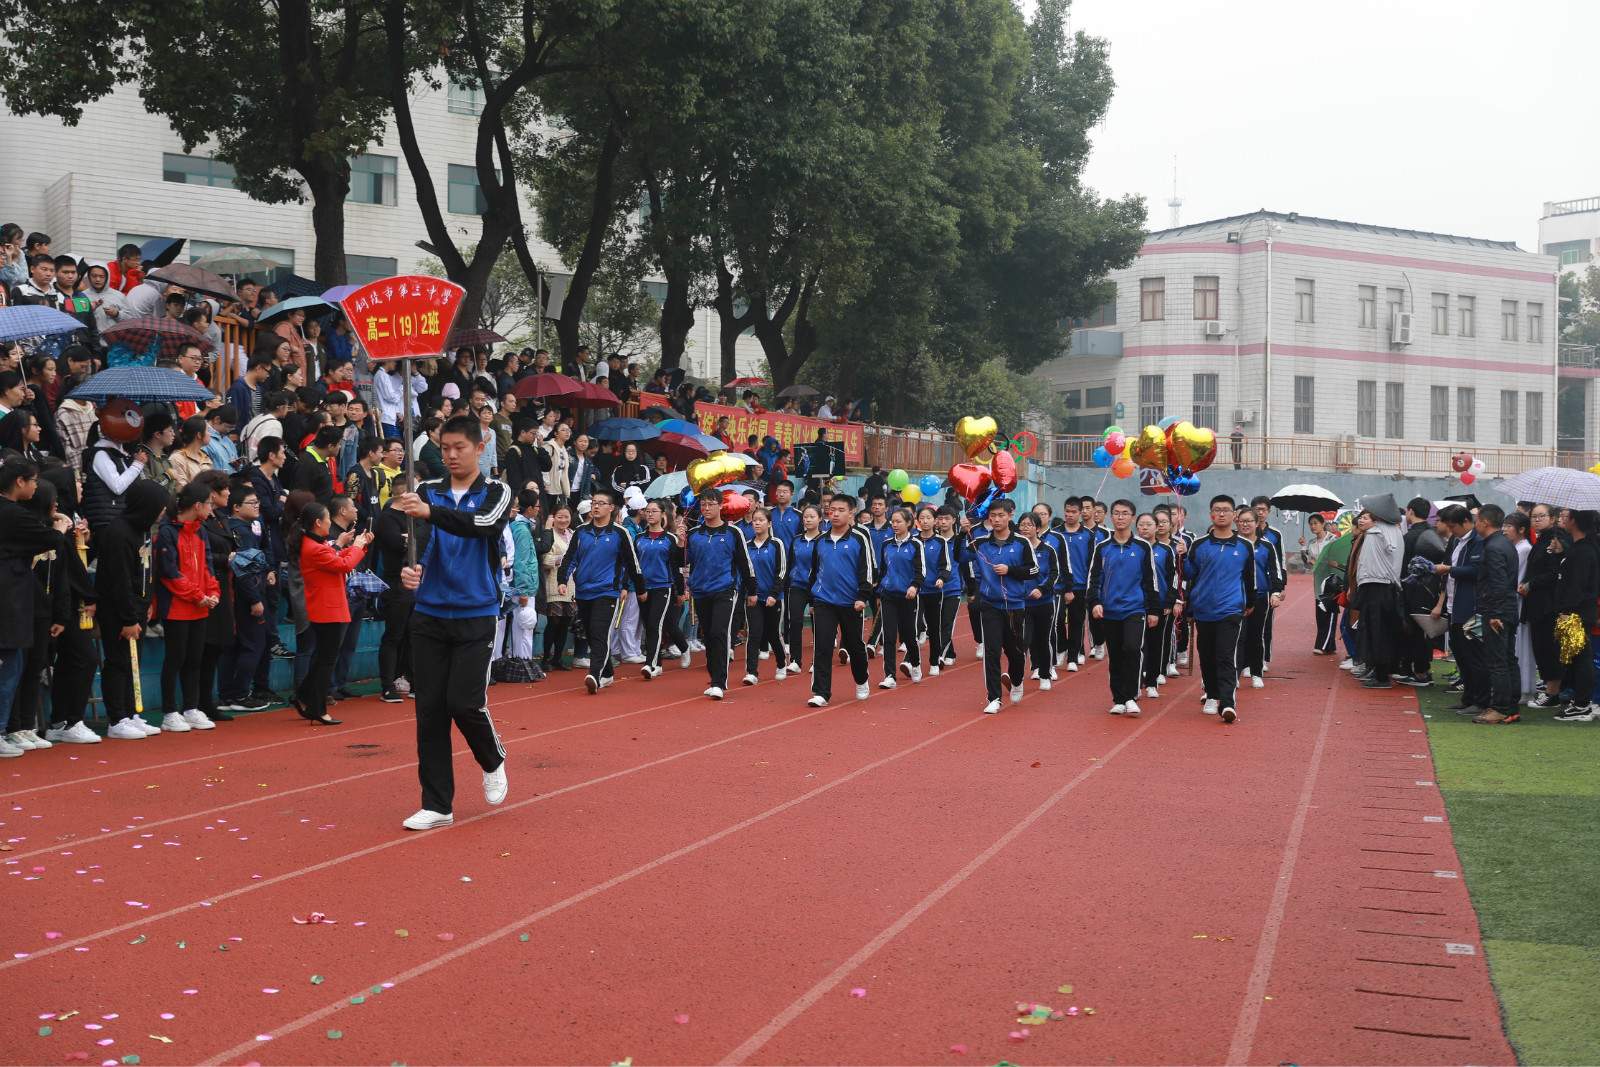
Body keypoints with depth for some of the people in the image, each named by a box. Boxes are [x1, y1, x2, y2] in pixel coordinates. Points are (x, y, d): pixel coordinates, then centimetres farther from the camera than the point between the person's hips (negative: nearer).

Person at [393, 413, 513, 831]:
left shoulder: (496, 493, -1)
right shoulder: (427, 492, 8)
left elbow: (482, 524, -22)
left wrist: (430, 512, -36)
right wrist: (410, 568, -24)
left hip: (476, 615, -3)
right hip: (429, 614, 3)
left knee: (464, 703, -10)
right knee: (429, 710, 1)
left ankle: (493, 761, 22)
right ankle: (436, 805, 10)